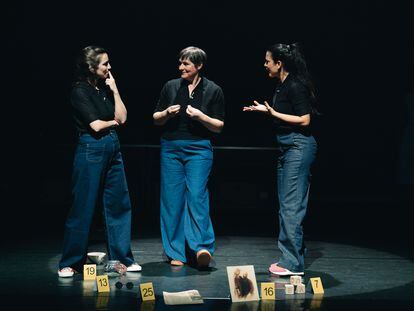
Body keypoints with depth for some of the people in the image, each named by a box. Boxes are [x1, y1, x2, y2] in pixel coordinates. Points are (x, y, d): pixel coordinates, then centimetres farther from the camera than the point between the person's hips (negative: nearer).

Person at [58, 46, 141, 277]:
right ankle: (69, 263, 8)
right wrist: (113, 122, 4)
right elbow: (96, 125, -14)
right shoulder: (81, 91, -9)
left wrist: (114, 90, 1)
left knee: (119, 204, 9)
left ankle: (122, 257, 18)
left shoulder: (105, 88, 12)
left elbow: (122, 117, 4)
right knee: (83, 208, -2)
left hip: (113, 149, 7)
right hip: (92, 150, -7)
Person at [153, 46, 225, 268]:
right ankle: (177, 253, 8)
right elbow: (156, 119, 13)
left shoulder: (213, 90, 2)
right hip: (171, 148, 3)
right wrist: (167, 113, -7)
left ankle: (202, 248, -16)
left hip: (199, 149, -3)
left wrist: (201, 116, -14)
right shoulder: (171, 87, 8)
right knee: (172, 198, 1)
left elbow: (219, 126, 2)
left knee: (196, 195, -15)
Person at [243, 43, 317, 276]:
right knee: (287, 205, 13)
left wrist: (273, 113, -17)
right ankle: (292, 258, 20)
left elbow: (304, 120, -18)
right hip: (287, 147, 10)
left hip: (299, 147, -10)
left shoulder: (295, 86, -15)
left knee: (291, 204, -8)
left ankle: (293, 263, -3)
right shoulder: (282, 85, 13)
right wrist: (267, 110, 14)